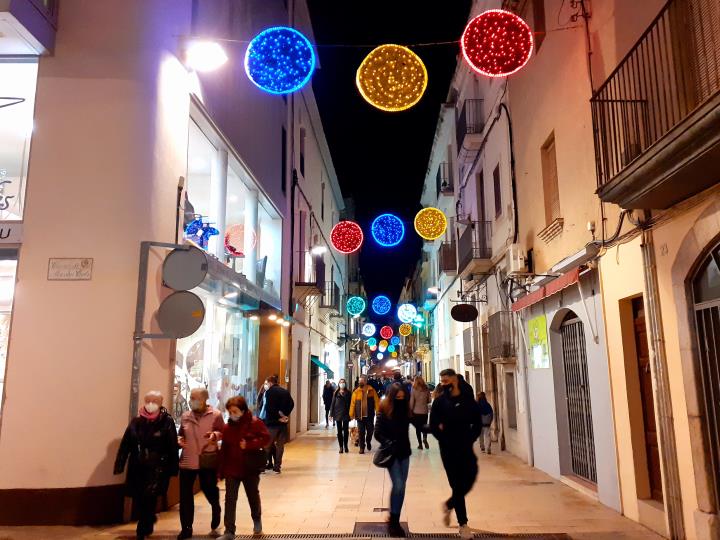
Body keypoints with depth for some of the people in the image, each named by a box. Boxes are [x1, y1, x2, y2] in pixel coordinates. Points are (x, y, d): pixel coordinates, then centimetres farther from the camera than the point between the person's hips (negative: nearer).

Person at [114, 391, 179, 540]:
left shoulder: (167, 421, -4)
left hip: (158, 467, -4)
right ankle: (147, 524, 37)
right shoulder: (136, 421, 5)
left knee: (149, 496, -16)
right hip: (137, 467, 4)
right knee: (137, 499, 9)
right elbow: (125, 444, 3)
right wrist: (119, 465, -3)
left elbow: (172, 446, -6)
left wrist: (173, 468, -9)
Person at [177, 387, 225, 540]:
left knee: (209, 489, 10)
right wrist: (179, 440, -3)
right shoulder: (185, 416, 6)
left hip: (208, 461, -3)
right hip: (187, 460, 3)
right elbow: (181, 434, 19)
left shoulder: (215, 415, -7)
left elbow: (224, 433, -3)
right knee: (185, 495, 2)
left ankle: (216, 508, 46)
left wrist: (215, 435, -23)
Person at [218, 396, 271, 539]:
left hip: (250, 468, -2)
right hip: (231, 469, 2)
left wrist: (248, 444, -25)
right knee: (230, 500, -2)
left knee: (253, 496, 17)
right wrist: (220, 471, 1)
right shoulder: (227, 427, 0)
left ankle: (257, 521, 42)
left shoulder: (255, 422, -11)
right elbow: (224, 450, 2)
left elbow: (266, 438, -13)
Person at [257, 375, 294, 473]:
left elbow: (269, 407, -16)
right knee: (280, 445, 9)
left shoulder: (269, 392, -6)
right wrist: (285, 415, -1)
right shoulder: (285, 392, 12)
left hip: (272, 422, -5)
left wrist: (279, 415, -8)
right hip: (283, 423, 5)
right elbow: (291, 404, 5)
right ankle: (277, 467, 10)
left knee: (266, 445, 4)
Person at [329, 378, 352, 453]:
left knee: (346, 431, 2)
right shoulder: (336, 393, 5)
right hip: (338, 414, 1)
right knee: (339, 431, 4)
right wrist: (331, 414, 0)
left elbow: (350, 404, 1)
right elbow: (332, 403, 5)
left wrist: (351, 414, -5)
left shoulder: (348, 393, 3)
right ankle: (341, 447, 10)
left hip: (346, 414, -1)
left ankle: (345, 446, 16)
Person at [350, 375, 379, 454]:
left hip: (369, 415, 0)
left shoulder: (372, 390, -3)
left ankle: (368, 442, 37)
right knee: (361, 432, 4)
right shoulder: (356, 392, -3)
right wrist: (351, 414, -6)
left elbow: (376, 401, -5)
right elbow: (352, 404, -3)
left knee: (370, 430, 9)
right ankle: (362, 447, 16)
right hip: (360, 416, 0)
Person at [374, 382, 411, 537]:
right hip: (391, 453, -5)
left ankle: (395, 521, 20)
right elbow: (378, 433, -11)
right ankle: (393, 520, 6)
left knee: (401, 487, 7)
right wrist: (390, 444, -22)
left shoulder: (406, 410, 1)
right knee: (398, 486, -12)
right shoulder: (384, 411, -11)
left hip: (404, 452, 5)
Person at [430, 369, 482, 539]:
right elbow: (433, 426, -4)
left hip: (465, 447, 2)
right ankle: (463, 524, 13)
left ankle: (449, 505, 29)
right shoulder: (440, 401, -4)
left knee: (469, 479, 0)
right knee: (457, 484, 0)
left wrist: (469, 441, -6)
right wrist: (447, 441, -11)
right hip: (449, 448, -2)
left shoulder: (469, 400, -1)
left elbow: (477, 424, 4)